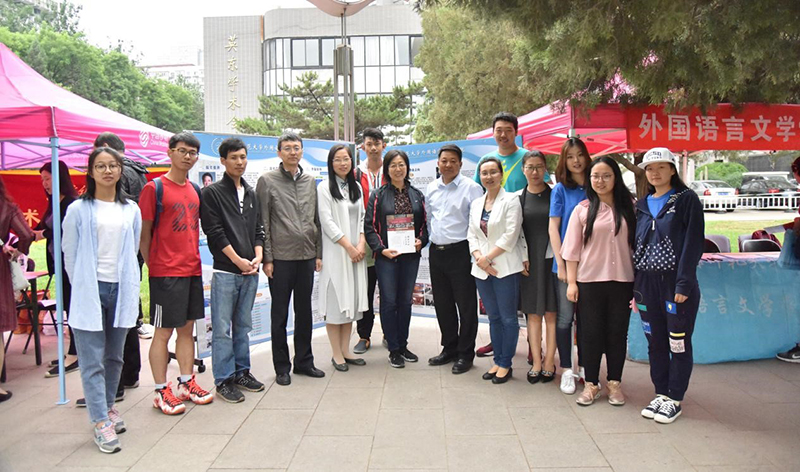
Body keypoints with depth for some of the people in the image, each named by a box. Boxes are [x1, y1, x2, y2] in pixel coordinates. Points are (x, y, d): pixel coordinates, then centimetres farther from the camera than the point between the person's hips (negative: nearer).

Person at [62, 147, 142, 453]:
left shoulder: (131, 210, 8)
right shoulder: (78, 210, 0)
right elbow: (69, 255, 4)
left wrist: (130, 286, 11)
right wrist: (81, 287, 4)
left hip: (121, 290, 3)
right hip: (90, 291, -3)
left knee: (114, 356, 14)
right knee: (92, 361, -2)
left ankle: (108, 407, 30)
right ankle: (101, 423, 3)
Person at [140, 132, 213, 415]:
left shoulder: (195, 190, 13)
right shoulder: (154, 188, -7)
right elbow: (144, 232, -6)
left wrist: (194, 259, 13)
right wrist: (152, 265, -5)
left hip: (192, 270, 7)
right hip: (166, 273, -7)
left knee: (187, 328, 13)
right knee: (163, 332, 1)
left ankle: (186, 383, 24)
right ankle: (162, 392, 11)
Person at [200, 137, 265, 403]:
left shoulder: (251, 194, 16)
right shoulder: (212, 193, -2)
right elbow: (215, 232, -8)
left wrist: (258, 256, -2)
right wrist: (238, 260, -12)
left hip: (250, 271, 6)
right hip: (225, 271, -5)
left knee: (243, 325, 13)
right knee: (222, 328, -1)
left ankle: (241, 372, 24)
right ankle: (224, 380, 8)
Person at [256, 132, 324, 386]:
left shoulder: (311, 181, 11)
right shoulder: (267, 180, -1)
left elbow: (317, 220, 12)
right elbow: (262, 223, -5)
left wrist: (319, 253, 7)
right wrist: (267, 257, -9)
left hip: (307, 256, 4)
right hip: (280, 257, -4)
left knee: (304, 311, 12)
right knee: (280, 314, 5)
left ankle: (304, 361, 25)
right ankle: (282, 367, 17)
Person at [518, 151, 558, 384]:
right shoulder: (518, 198, 7)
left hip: (550, 258, -2)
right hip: (528, 261, 2)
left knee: (551, 312, 2)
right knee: (533, 313, 6)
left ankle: (549, 362, 10)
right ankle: (536, 363, 12)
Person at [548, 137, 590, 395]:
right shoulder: (560, 189, -1)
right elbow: (553, 228, -4)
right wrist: (561, 264, -9)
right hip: (566, 262, -2)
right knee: (565, 317, 3)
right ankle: (566, 370, 15)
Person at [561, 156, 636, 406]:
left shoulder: (629, 207, 3)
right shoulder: (583, 210, 1)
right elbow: (573, 249, 1)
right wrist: (571, 282, -3)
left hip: (622, 280, 1)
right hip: (589, 280, 0)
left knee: (617, 333, 9)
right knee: (591, 333, 6)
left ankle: (615, 383, 24)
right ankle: (591, 384, 18)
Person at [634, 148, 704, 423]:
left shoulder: (687, 200, -2)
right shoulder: (641, 206, 13)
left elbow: (693, 243, -9)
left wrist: (684, 284, -16)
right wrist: (635, 287, 7)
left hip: (676, 282, -5)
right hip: (647, 282, 5)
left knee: (678, 343, 2)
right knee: (655, 342, 11)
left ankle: (674, 399, 13)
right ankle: (660, 393, 22)